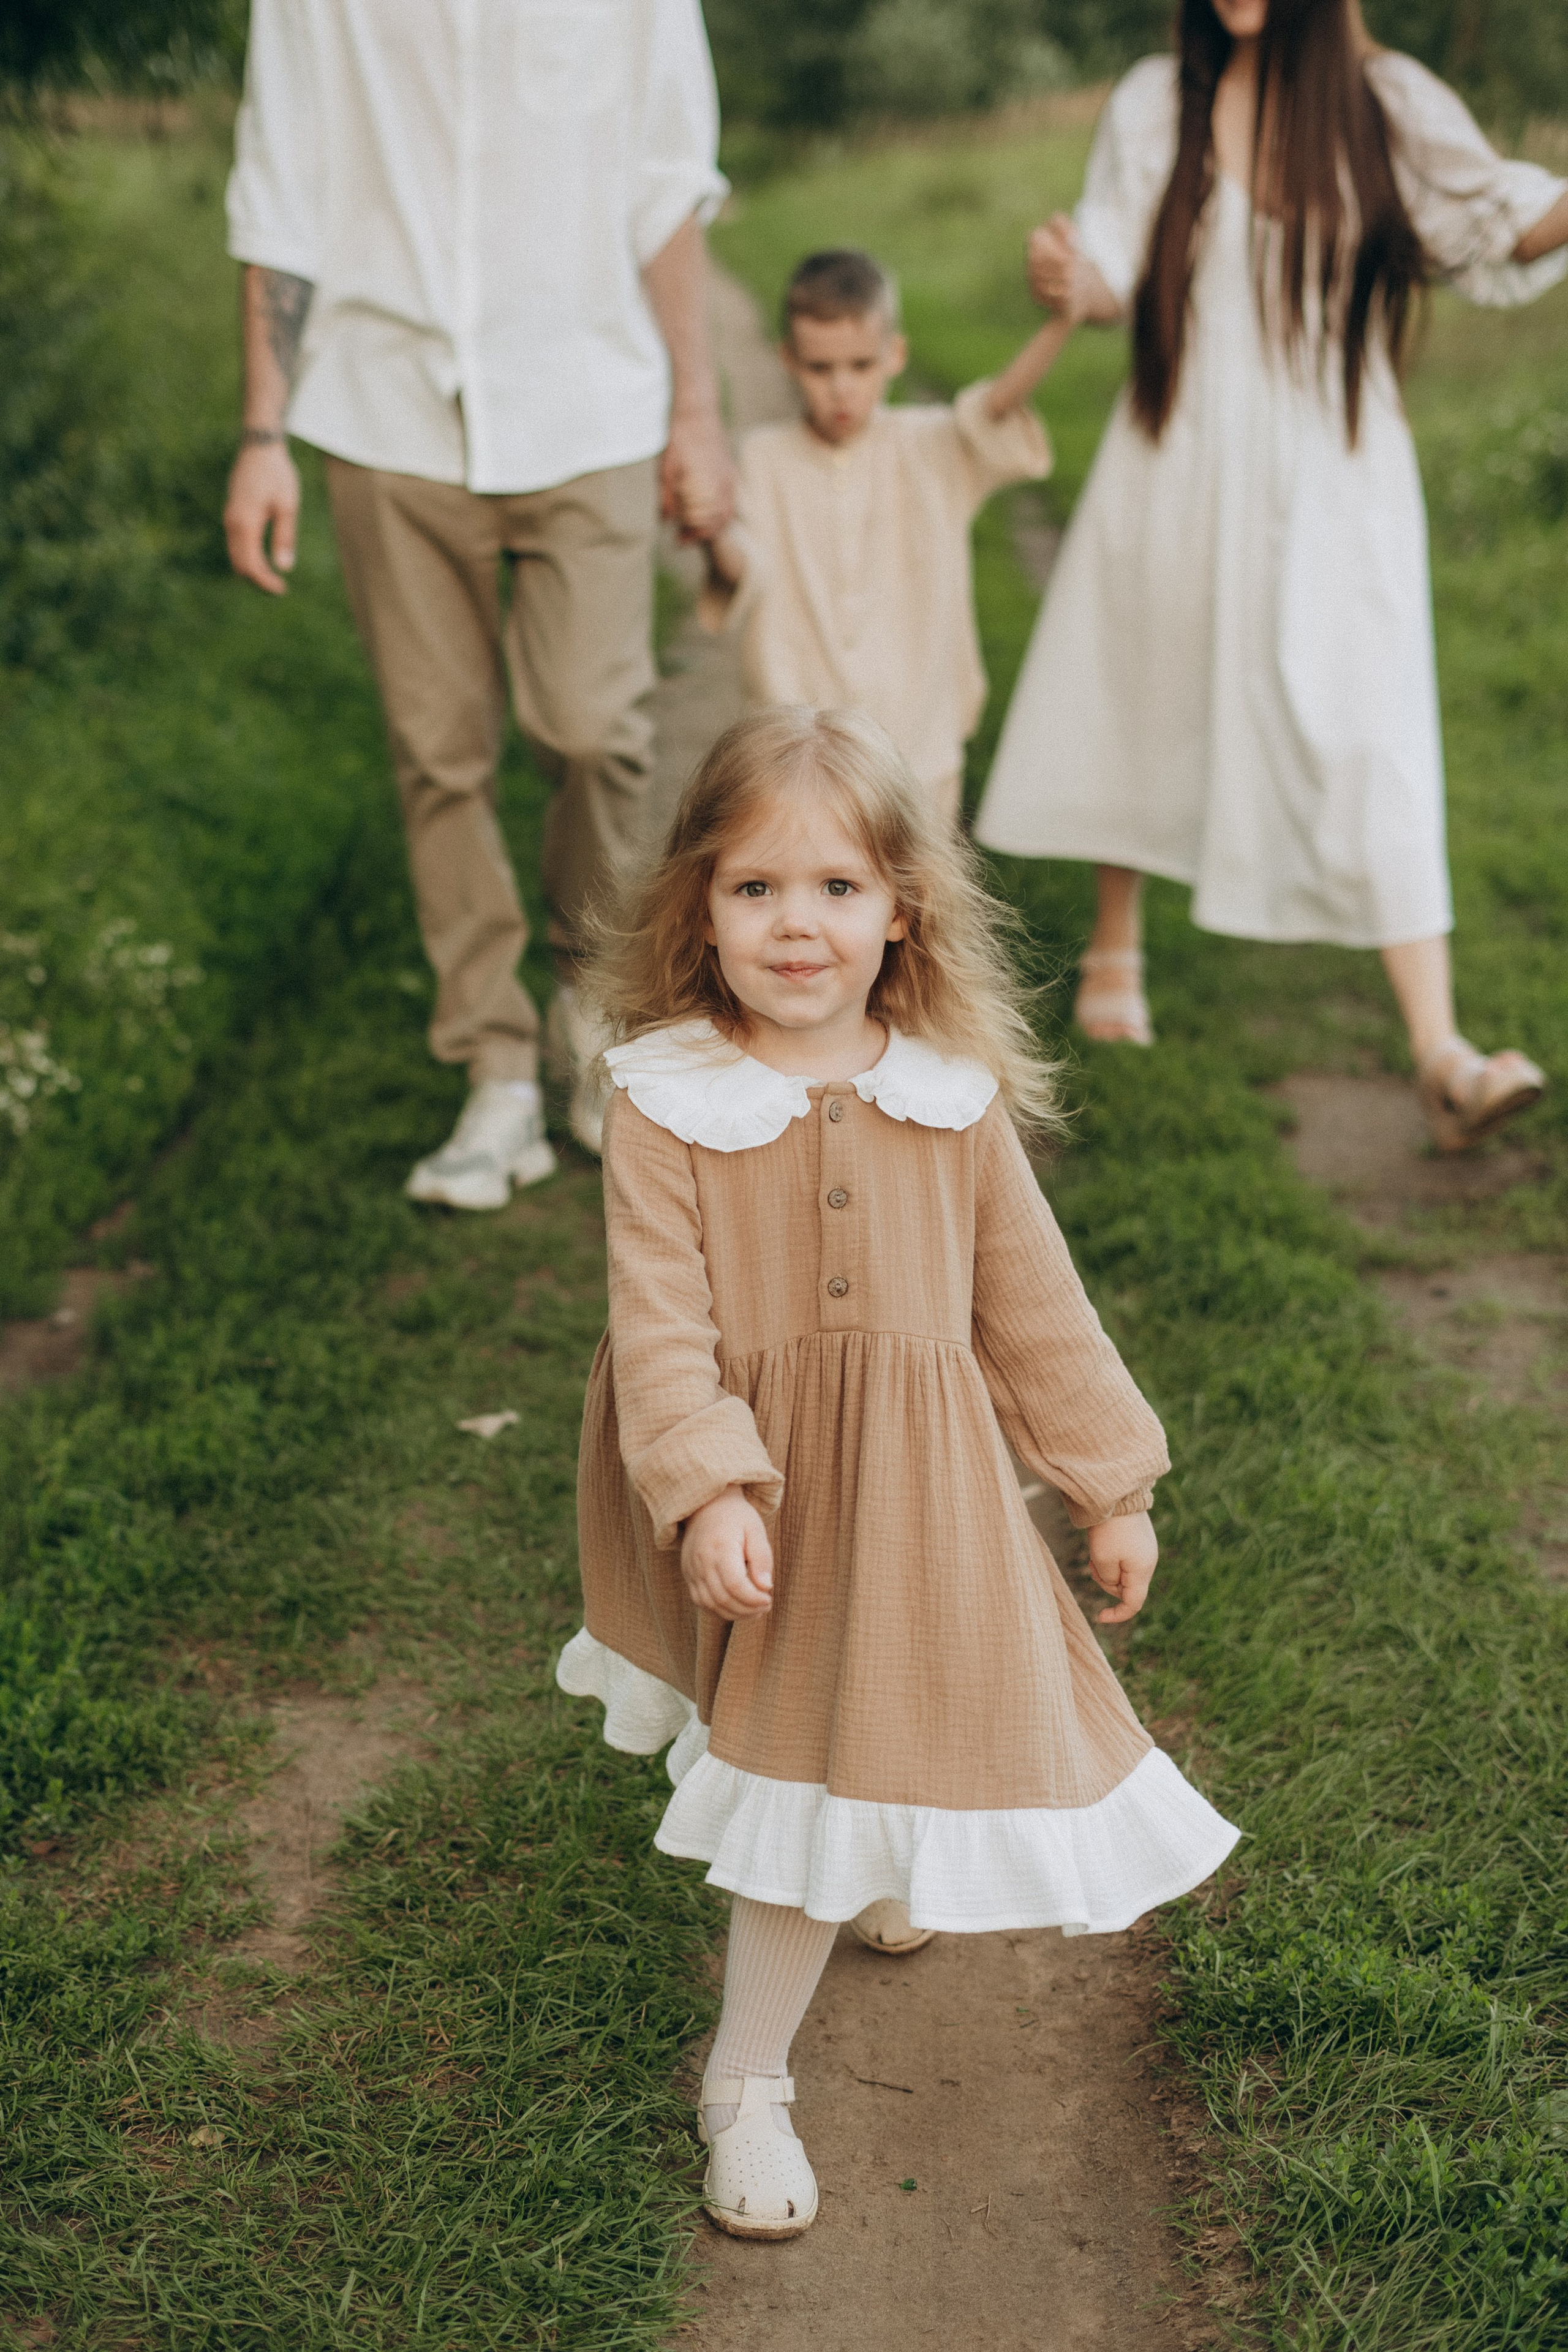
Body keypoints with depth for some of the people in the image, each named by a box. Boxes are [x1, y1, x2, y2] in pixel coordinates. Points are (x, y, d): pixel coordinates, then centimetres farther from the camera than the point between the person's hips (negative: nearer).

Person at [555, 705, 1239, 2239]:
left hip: (913, 1488, 2)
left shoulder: (953, 1100, -3)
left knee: (828, 1764, 8)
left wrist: (1111, 1486, 10)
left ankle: (746, 2080, 28)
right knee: (789, 1759, 7)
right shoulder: (664, 1103, -12)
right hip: (754, 1493, -2)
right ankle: (883, 1867, 42)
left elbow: (1033, 1302, 6)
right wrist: (708, 1492, -29)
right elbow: (660, 1319, -16)